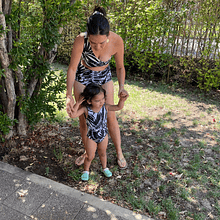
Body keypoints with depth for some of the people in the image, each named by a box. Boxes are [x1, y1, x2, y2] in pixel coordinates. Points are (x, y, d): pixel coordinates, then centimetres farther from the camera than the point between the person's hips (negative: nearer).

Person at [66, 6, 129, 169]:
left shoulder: (117, 41, -29)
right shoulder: (81, 40, -33)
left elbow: (120, 67, -12)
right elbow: (72, 68, -23)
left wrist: (121, 87, -27)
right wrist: (69, 95, -31)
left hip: (104, 77, 0)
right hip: (83, 77, 0)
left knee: (110, 117, 3)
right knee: (83, 118, 7)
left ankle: (119, 153, 23)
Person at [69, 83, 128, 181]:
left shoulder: (105, 107, -16)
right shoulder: (86, 110, -23)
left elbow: (118, 107, -13)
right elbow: (72, 115, -31)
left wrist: (122, 100, -33)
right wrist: (77, 103, -39)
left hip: (103, 136, 2)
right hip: (91, 137, -2)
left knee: (102, 153, 24)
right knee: (90, 156, 11)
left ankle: (105, 168, 48)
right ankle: (86, 171, 38)